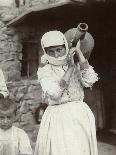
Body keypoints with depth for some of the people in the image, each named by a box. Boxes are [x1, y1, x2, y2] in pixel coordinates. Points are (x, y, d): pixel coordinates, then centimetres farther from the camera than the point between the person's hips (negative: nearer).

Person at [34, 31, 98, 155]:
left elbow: (90, 80, -14)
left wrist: (78, 52, -9)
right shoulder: (44, 72, 1)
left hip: (79, 116, 2)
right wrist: (70, 67, -11)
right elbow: (55, 93, -16)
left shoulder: (76, 66, 7)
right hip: (57, 119, -2)